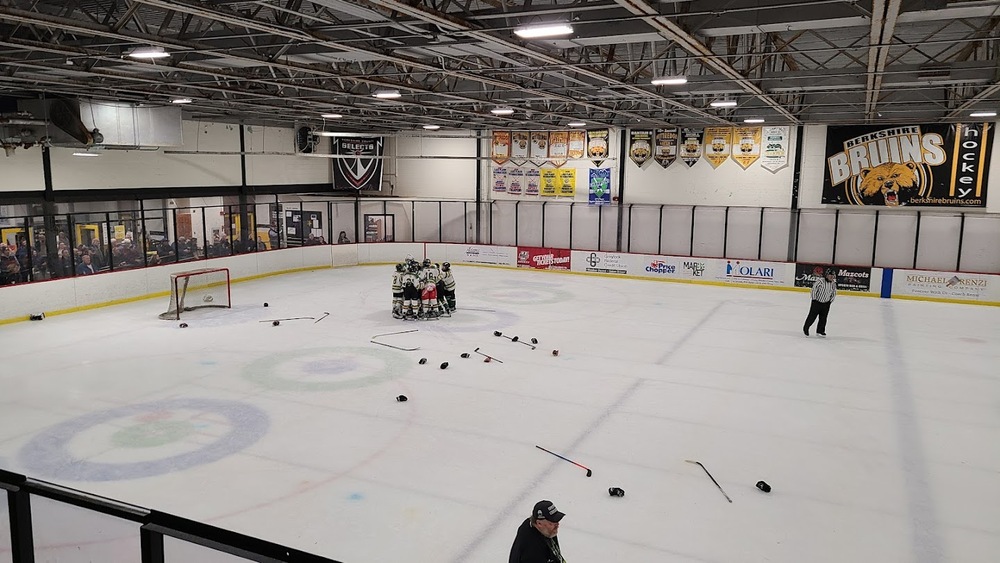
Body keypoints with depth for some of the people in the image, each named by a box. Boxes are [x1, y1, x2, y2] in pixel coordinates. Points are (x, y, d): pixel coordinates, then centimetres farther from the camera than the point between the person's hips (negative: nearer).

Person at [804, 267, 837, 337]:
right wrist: (814, 299, -10)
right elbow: (814, 289, -14)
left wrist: (830, 301, 7)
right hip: (817, 302, -5)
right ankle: (806, 328, 17)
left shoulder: (833, 284, -2)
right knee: (812, 316, 0)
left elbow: (834, 293, 12)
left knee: (823, 318, 8)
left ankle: (820, 331, 20)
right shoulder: (820, 281, -20)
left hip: (826, 304, 5)